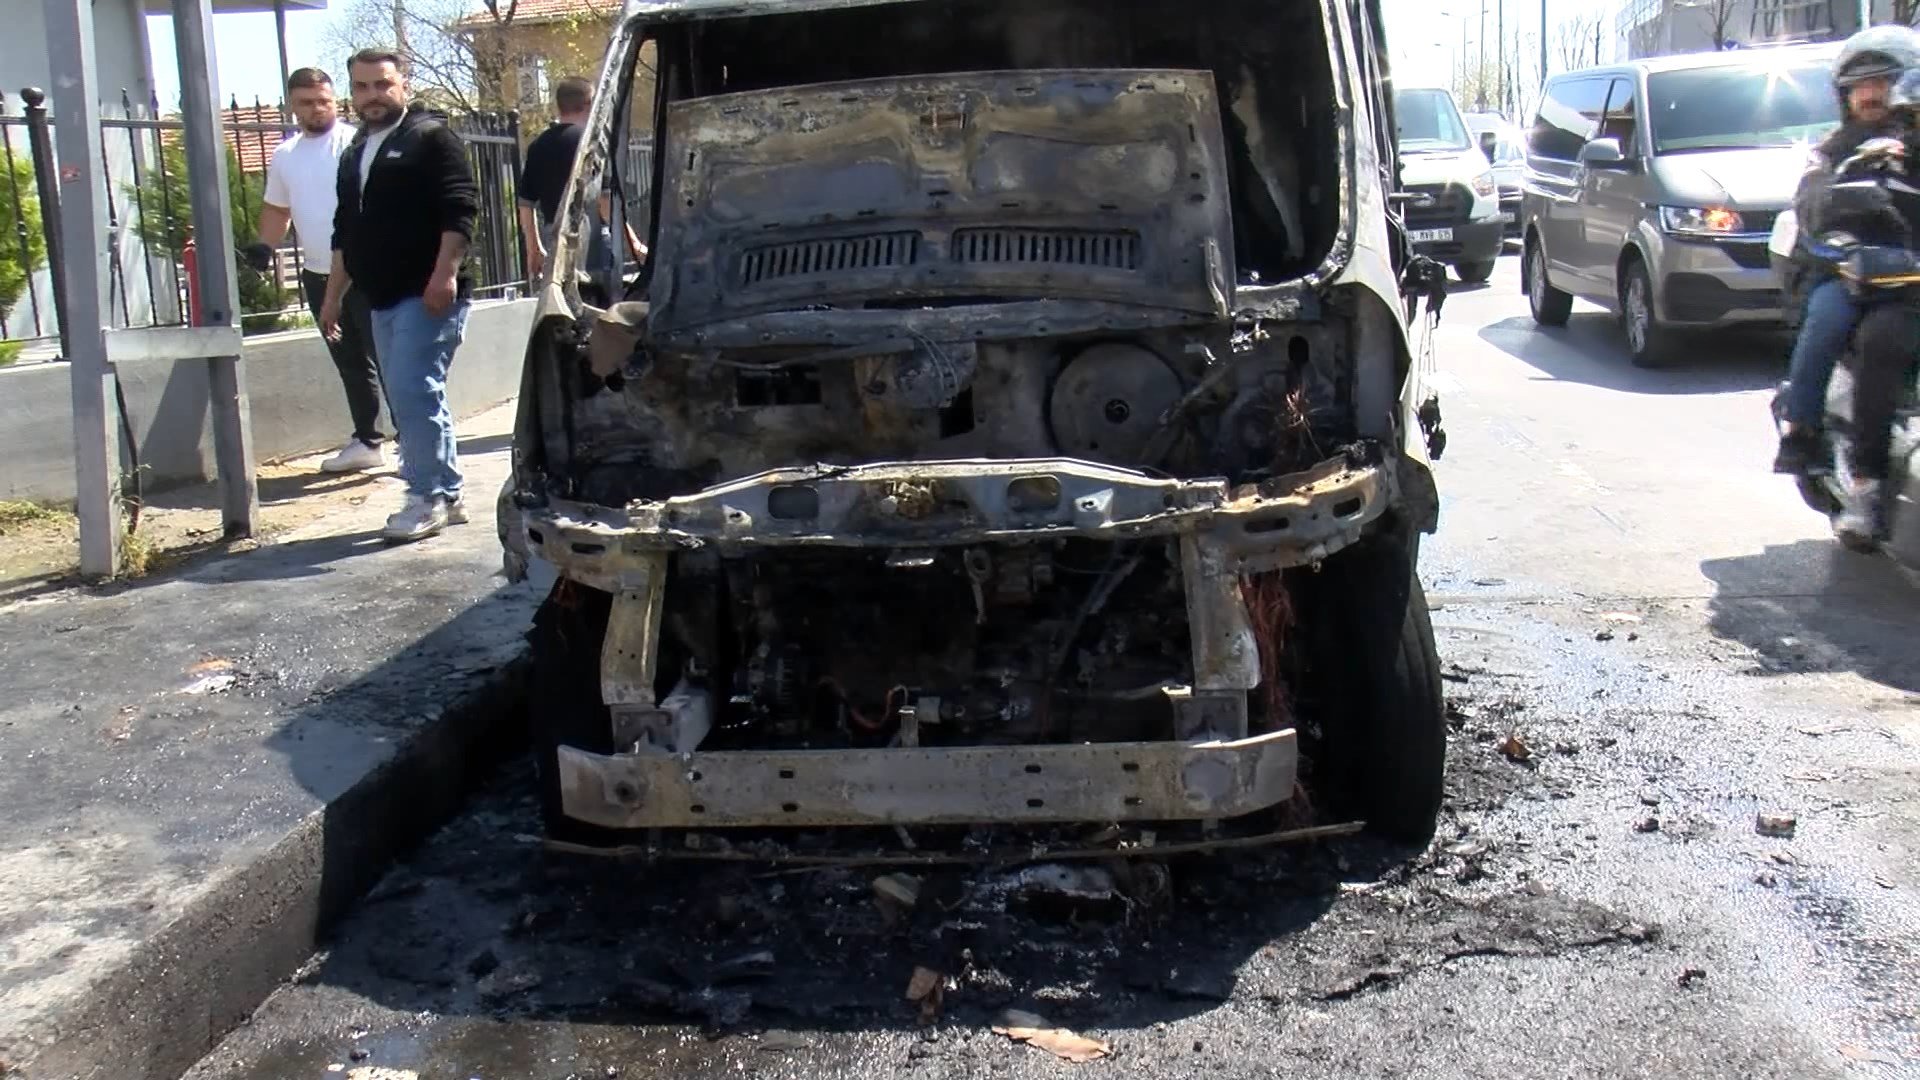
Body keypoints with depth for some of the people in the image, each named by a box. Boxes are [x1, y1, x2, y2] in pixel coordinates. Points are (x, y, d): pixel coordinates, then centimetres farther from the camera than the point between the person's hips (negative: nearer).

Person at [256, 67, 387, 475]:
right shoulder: (285, 155, 12)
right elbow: (277, 208, 22)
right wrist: (265, 247, 8)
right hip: (318, 275, 6)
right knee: (350, 363, 13)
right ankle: (367, 441, 22)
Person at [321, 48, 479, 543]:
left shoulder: (431, 136, -4)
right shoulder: (355, 153, 21)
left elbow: (460, 208, -14)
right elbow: (346, 230, 27)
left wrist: (445, 274, -23)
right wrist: (334, 294, 25)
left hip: (428, 295, -9)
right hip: (384, 299, 9)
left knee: (412, 393, -15)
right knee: (415, 398, 10)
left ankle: (428, 496, -8)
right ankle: (445, 495, 17)